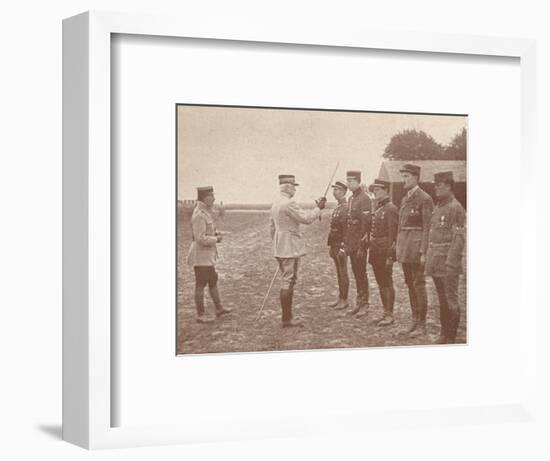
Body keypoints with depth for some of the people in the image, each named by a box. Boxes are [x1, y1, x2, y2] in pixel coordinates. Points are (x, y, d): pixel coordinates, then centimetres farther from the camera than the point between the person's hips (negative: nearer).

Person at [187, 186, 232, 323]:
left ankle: (219, 308, 30)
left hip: (208, 255, 10)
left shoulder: (205, 212, 10)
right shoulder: (199, 215, -22)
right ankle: (200, 315, 5)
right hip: (201, 255, -10)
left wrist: (215, 233, 7)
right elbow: (200, 239, -26)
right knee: (200, 285, -2)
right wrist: (216, 239, -12)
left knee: (213, 280, 18)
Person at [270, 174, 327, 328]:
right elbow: (306, 218, -17)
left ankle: (286, 317, 18)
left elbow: (272, 227, 21)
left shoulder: (276, 204, 14)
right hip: (290, 247, -10)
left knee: (287, 282, 14)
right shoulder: (289, 203, -17)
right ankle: (287, 319, -3)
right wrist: (319, 208, -4)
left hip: (280, 248, 10)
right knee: (288, 282, -6)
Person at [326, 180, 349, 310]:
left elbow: (346, 229, -19)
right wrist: (330, 246, 17)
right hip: (335, 244, 9)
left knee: (343, 272, -3)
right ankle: (340, 298, 21)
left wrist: (342, 247, -21)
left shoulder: (346, 207, -14)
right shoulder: (337, 208, 15)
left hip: (341, 245, -9)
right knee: (339, 272, 14)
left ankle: (344, 300, 3)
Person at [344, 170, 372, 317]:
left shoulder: (364, 199, -13)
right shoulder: (351, 199, 14)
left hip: (360, 243, -8)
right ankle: (359, 301, 19)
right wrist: (346, 242, 15)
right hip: (351, 243, 8)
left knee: (361, 273, -4)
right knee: (356, 273, 12)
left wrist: (362, 246, -19)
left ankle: (365, 304, 3)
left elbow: (366, 223, -17)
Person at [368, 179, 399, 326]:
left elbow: (392, 234, -16)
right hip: (375, 251, 9)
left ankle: (390, 315, 1)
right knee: (381, 284, 13)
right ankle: (385, 313, 20)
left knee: (387, 283, -4)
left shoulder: (391, 209, -12)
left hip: (385, 252, -9)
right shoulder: (377, 208, 15)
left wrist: (390, 256, -19)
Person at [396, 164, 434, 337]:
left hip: (416, 244, -8)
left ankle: (422, 324, 2)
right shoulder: (405, 199, 14)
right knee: (410, 283, 12)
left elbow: (427, 227, -13)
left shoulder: (425, 199, -10)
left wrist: (424, 252, -17)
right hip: (404, 244, 8)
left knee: (419, 284, -4)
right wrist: (398, 246, 15)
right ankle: (415, 318, 21)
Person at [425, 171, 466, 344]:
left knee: (451, 300, -2)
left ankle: (451, 338, 3)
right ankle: (444, 334, 21)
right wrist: (429, 258, 15)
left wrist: (451, 264, -20)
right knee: (442, 300, 14)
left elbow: (459, 239, -16)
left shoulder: (456, 208, -11)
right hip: (436, 262, 8)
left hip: (448, 260, -8)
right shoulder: (437, 207, 15)